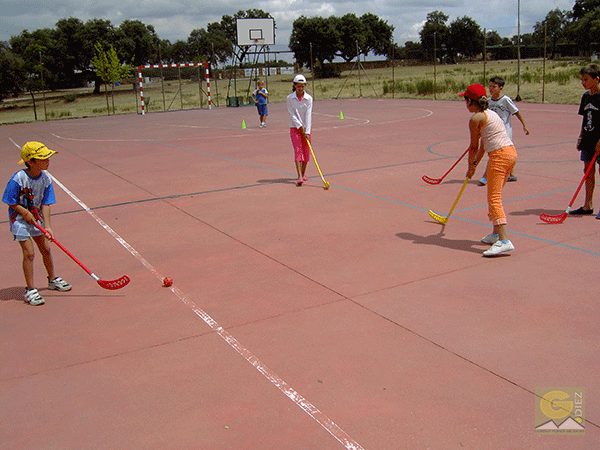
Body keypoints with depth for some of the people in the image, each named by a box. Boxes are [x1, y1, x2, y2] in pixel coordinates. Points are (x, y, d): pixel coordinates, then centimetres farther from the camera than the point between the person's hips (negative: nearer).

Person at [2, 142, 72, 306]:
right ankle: (30, 290, 2)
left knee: (46, 249, 11)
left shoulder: (46, 179, -8)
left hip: (36, 218, 5)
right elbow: (11, 202, -13)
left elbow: (45, 204, -8)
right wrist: (25, 212, -21)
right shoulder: (18, 179, -23)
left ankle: (53, 280, 32)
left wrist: (47, 226, -15)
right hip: (19, 220, -5)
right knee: (29, 253, -9)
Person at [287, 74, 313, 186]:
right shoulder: (290, 98, -5)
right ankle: (299, 177, -18)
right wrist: (300, 126, -16)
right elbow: (292, 114, -7)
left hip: (306, 127, 2)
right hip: (295, 127, -1)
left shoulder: (309, 98, -4)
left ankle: (303, 173, 23)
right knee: (298, 150, -11)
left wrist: (307, 131, -18)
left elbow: (308, 115, -11)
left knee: (306, 151, 5)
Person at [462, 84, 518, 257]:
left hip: (499, 155, -10)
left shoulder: (475, 118, -7)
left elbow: (474, 146, 1)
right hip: (511, 152, 10)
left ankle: (504, 241, -21)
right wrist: (475, 164, 25)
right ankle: (496, 234, 27)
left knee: (494, 197, -12)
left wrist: (470, 165, 15)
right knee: (494, 195, 20)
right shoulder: (490, 114, 21)